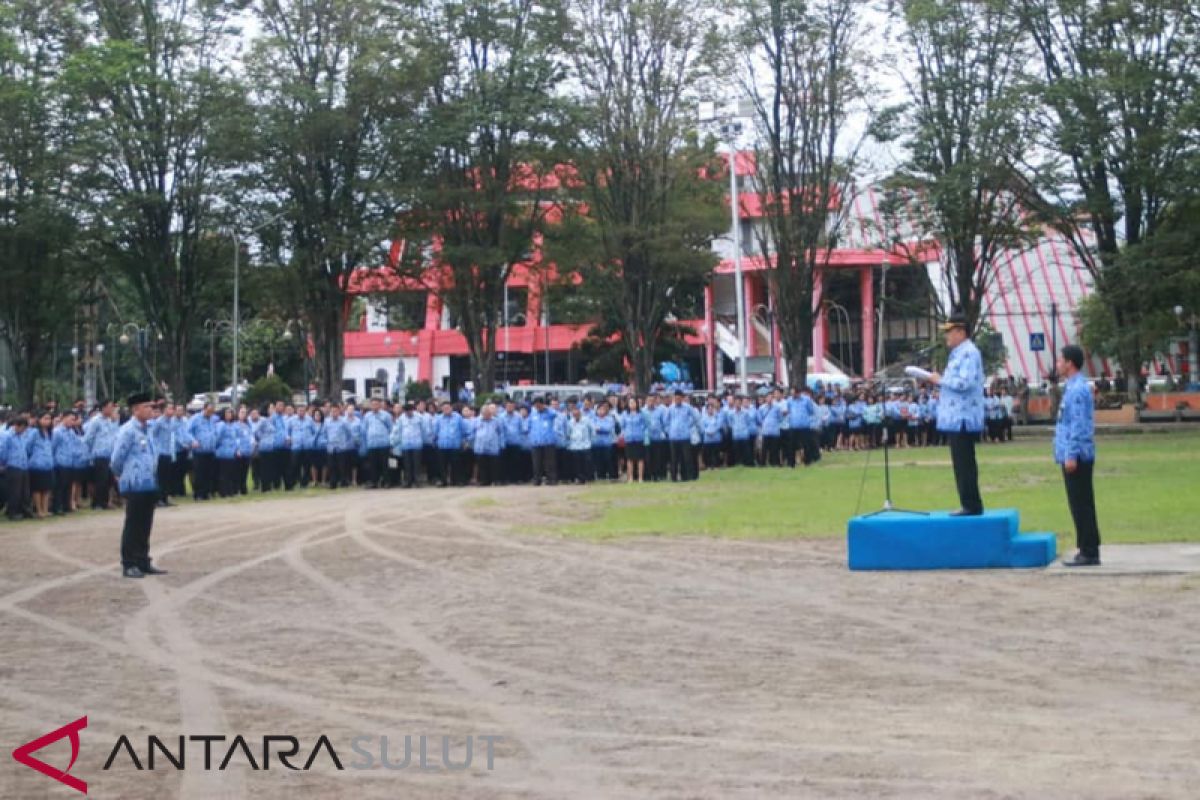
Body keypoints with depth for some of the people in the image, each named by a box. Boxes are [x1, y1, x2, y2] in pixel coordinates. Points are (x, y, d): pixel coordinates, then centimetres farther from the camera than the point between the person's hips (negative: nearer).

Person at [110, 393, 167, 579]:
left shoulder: (147, 429, 12)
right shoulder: (128, 430, -15)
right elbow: (117, 458, -12)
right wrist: (122, 475, 4)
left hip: (150, 485, 8)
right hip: (135, 486, -8)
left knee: (145, 527, 13)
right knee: (133, 526, -1)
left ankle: (143, 562, 20)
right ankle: (129, 565, 6)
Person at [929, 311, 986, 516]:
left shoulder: (968, 353, -14)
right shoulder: (959, 353, 18)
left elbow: (964, 383, -24)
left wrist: (941, 380, -13)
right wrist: (941, 380, 8)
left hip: (962, 418, -11)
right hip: (956, 417, 11)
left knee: (964, 464, -8)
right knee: (963, 463, 13)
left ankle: (971, 505, -5)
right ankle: (970, 504, 18)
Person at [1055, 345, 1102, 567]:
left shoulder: (1077, 389, -16)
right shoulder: (1075, 386, 15)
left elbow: (1078, 425, -21)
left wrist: (1071, 455, -22)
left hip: (1076, 457, -10)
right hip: (1076, 456, 10)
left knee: (1081, 505, -6)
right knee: (1080, 504, 13)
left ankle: (1089, 553, -2)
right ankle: (1088, 550, 17)